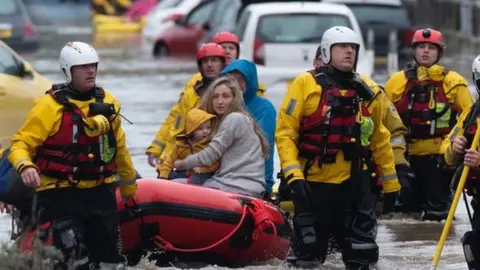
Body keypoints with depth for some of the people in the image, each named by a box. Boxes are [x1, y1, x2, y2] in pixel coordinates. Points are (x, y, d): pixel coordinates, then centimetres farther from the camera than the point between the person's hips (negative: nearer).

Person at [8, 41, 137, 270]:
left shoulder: (106, 102, 9)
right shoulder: (50, 105, -10)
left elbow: (119, 147, 22)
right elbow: (21, 144, -10)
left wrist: (129, 185, 31)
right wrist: (25, 166, -32)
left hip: (100, 192, 6)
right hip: (60, 194, -6)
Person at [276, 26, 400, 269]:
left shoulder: (367, 92, 9)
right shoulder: (305, 84, -3)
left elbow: (380, 140, 18)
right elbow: (285, 131, -6)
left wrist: (391, 184, 19)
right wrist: (293, 174, -16)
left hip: (355, 184, 3)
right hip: (313, 184, -3)